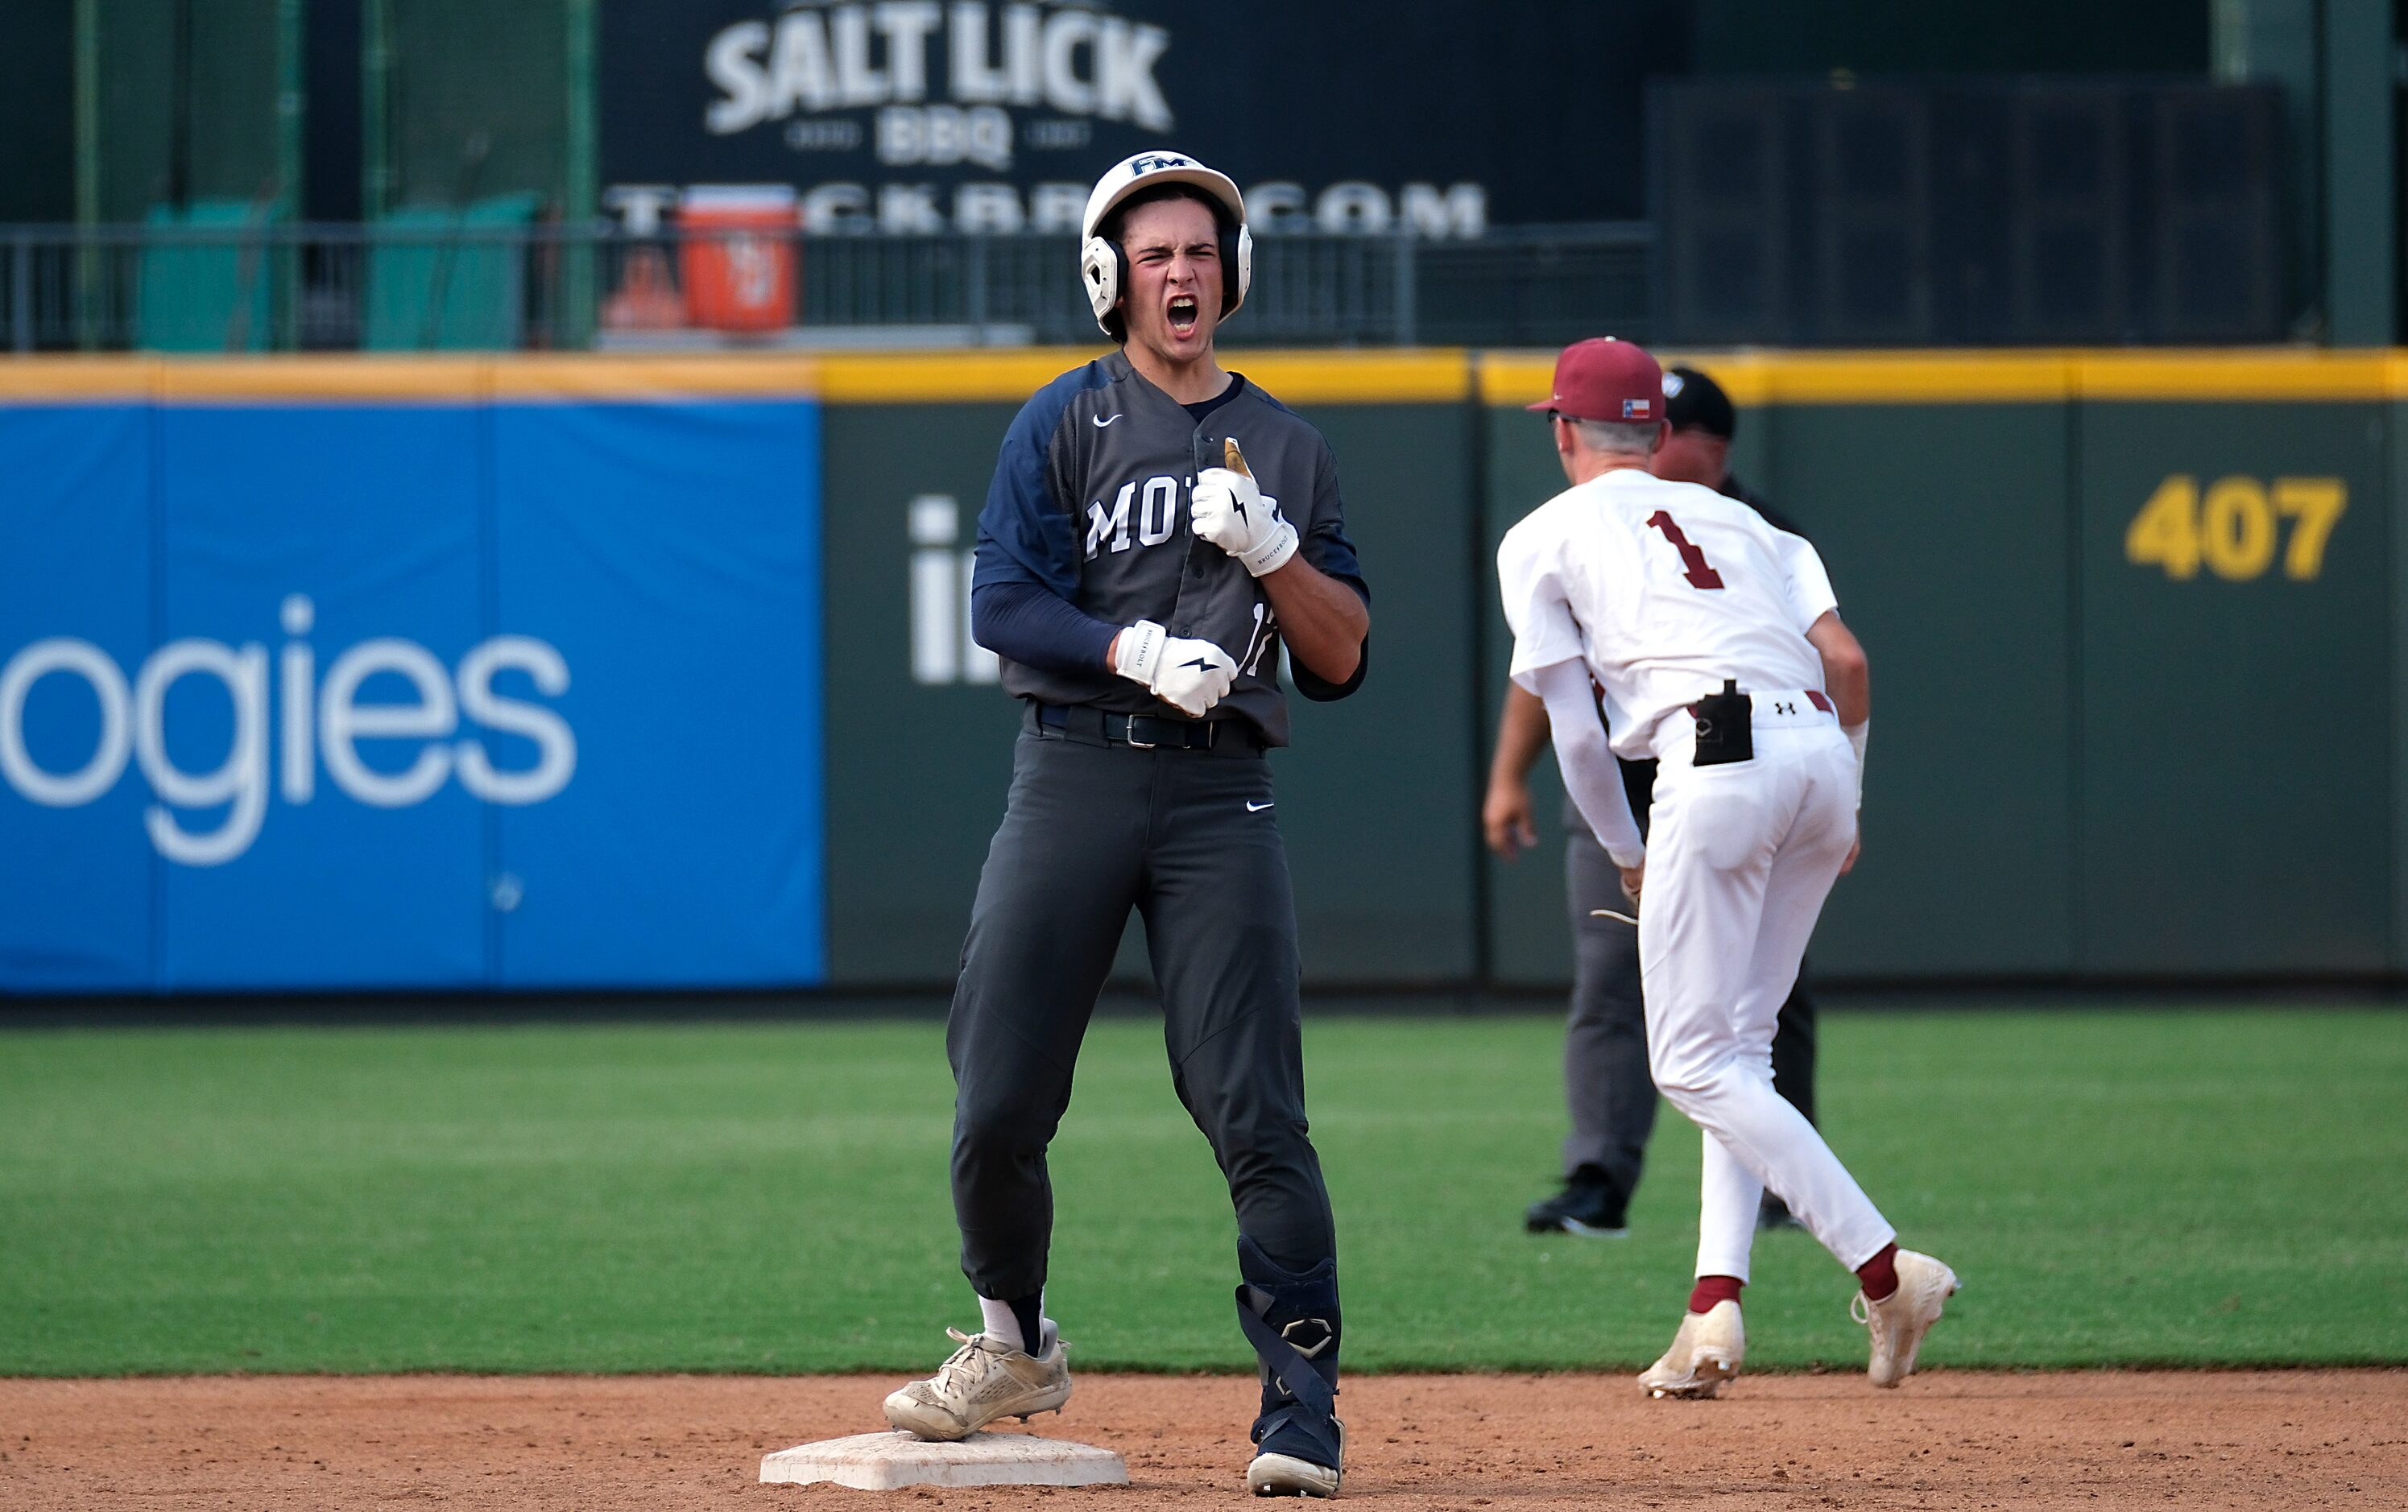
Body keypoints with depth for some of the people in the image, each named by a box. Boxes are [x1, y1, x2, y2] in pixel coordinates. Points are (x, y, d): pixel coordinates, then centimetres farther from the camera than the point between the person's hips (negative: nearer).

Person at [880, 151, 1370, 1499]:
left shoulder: (1286, 449, 14)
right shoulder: (1067, 424, 7)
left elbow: (1342, 659, 11)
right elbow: (1003, 604, -3)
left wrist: (1272, 549, -6)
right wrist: (1141, 651, -17)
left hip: (1222, 795, 1)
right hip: (1076, 772, -1)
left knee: (1257, 1114, -9)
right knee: (1000, 1101, -2)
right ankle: (1016, 1347, 22)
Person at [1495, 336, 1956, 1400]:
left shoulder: (1542, 539, 17)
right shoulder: (1733, 518, 29)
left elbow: (1576, 732, 10)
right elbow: (1847, 662, 16)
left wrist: (1624, 854, 25)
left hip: (1719, 760, -6)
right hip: (1821, 749, 6)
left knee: (1693, 1062, -1)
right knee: (1739, 1042, 17)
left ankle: (1882, 1266, -15)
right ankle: (1715, 1305, 4)